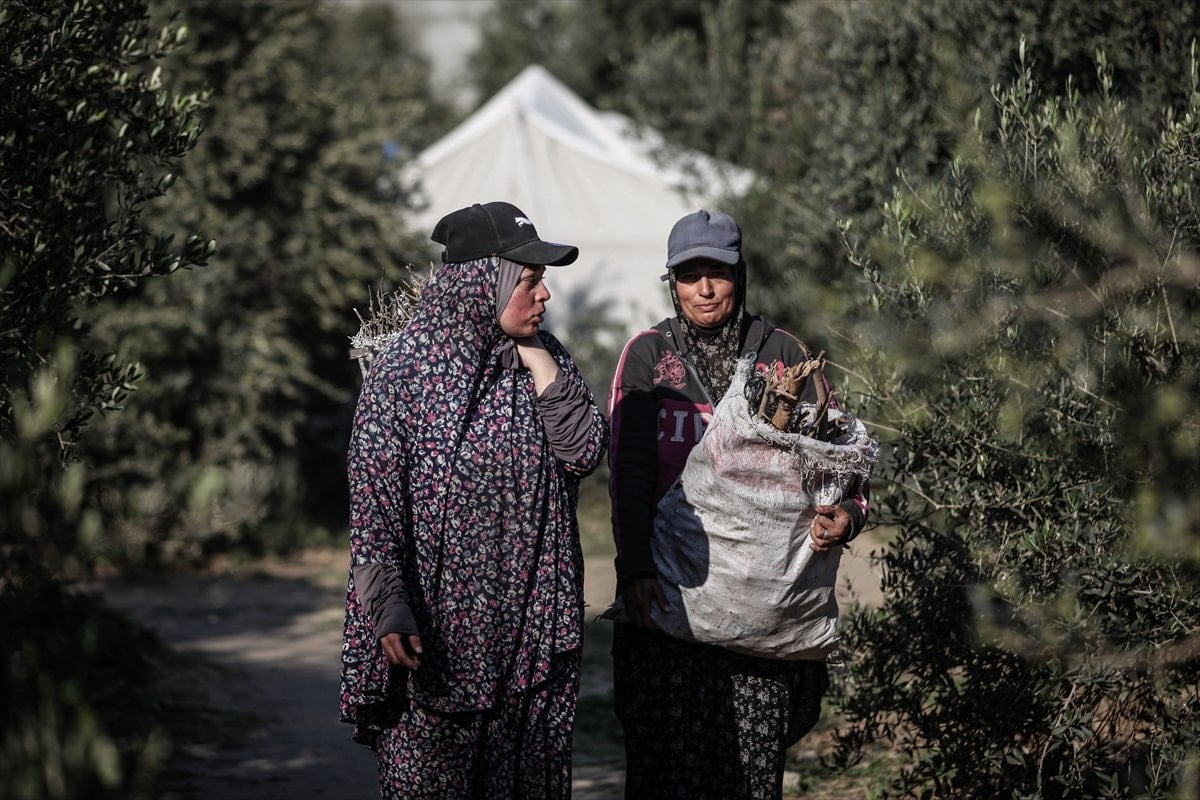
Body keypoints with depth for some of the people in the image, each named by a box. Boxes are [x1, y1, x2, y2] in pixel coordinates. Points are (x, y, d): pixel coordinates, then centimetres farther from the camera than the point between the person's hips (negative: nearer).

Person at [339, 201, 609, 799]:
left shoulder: (542, 356, 7)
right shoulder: (405, 367, -9)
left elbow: (584, 454, -4)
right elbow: (374, 501, -11)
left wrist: (537, 360, -8)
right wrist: (390, 610, -17)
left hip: (531, 630, 5)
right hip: (437, 630, -5)